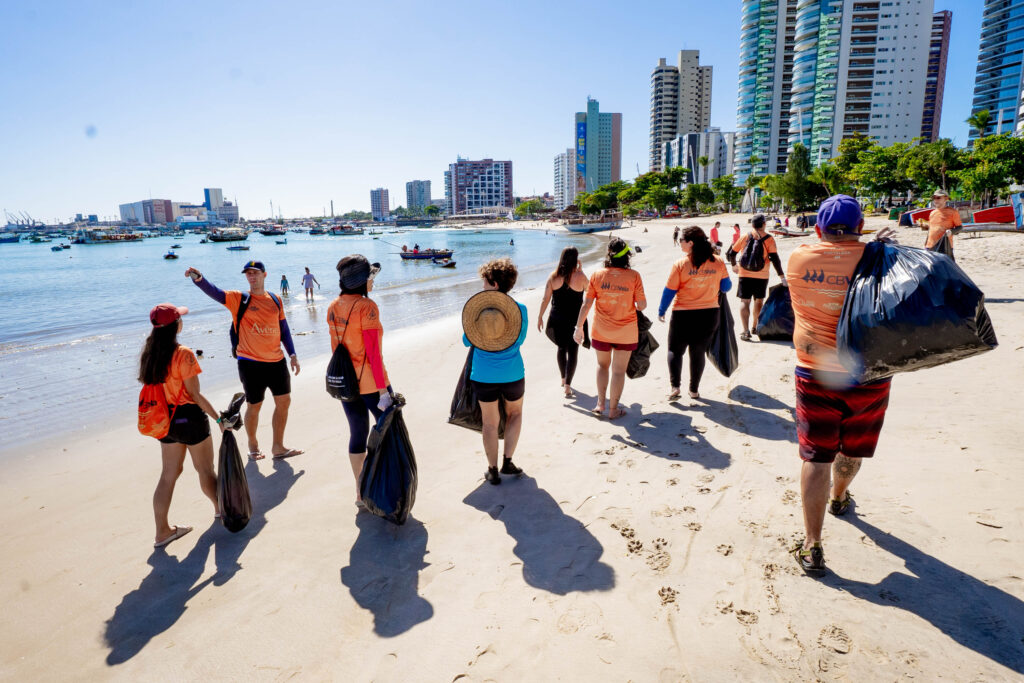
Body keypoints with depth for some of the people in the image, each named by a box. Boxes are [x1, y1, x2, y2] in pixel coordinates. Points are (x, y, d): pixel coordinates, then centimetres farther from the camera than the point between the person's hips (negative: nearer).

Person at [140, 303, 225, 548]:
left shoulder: (150, 353, 1)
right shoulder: (183, 354, -20)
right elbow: (195, 394, -19)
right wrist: (219, 418, -14)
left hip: (165, 418, 7)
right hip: (189, 417, -7)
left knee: (169, 473, 15)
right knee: (205, 469, 14)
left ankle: (162, 531, 20)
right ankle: (221, 507, 36)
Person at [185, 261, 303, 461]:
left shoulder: (275, 300, 8)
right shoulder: (238, 299, -3)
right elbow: (214, 292, -20)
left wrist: (292, 354, 11)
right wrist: (198, 278, -40)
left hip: (277, 361, 4)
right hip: (251, 362, -4)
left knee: (284, 401, 8)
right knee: (254, 406, 7)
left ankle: (278, 447, 24)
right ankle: (253, 446, 30)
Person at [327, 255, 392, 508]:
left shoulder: (333, 308, 4)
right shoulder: (367, 307, -18)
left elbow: (336, 348, 10)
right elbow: (373, 352, -20)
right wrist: (383, 390, -16)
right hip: (370, 382, -7)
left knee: (357, 434, 15)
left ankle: (361, 494, 23)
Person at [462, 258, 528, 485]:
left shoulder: (475, 307, -11)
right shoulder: (520, 309, -10)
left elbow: (466, 341, 0)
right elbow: (520, 340, 3)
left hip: (484, 376, 0)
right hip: (512, 374, 0)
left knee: (490, 422, 14)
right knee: (515, 414, 24)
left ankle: (493, 470, 21)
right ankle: (507, 461, 19)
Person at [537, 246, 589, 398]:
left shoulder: (553, 277, -4)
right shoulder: (579, 276, -12)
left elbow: (546, 299, -1)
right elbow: (589, 290, 8)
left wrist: (540, 317, 7)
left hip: (557, 319, 3)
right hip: (575, 320, -3)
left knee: (561, 348, 22)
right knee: (573, 352, 2)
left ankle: (563, 379, 35)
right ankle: (567, 386, -6)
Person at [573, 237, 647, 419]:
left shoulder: (597, 275, -7)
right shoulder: (633, 276, -11)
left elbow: (586, 304, -5)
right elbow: (642, 305, -8)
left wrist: (579, 327, 4)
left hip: (601, 331, 2)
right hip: (626, 332, -1)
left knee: (602, 365, 22)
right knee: (619, 370, 9)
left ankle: (600, 403, 23)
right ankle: (613, 409, 18)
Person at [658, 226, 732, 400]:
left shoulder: (680, 264, -13)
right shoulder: (718, 263, -4)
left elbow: (669, 290, -8)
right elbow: (726, 287, 4)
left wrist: (661, 311, 5)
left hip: (683, 315, -3)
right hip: (709, 314, 3)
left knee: (675, 350, 12)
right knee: (698, 352, 15)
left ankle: (675, 386, -2)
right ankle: (694, 389, 22)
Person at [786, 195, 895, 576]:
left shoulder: (799, 259, -5)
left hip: (814, 373, -1)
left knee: (815, 457, 3)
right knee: (851, 450, 24)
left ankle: (812, 546, 2)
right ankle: (838, 498, 52)